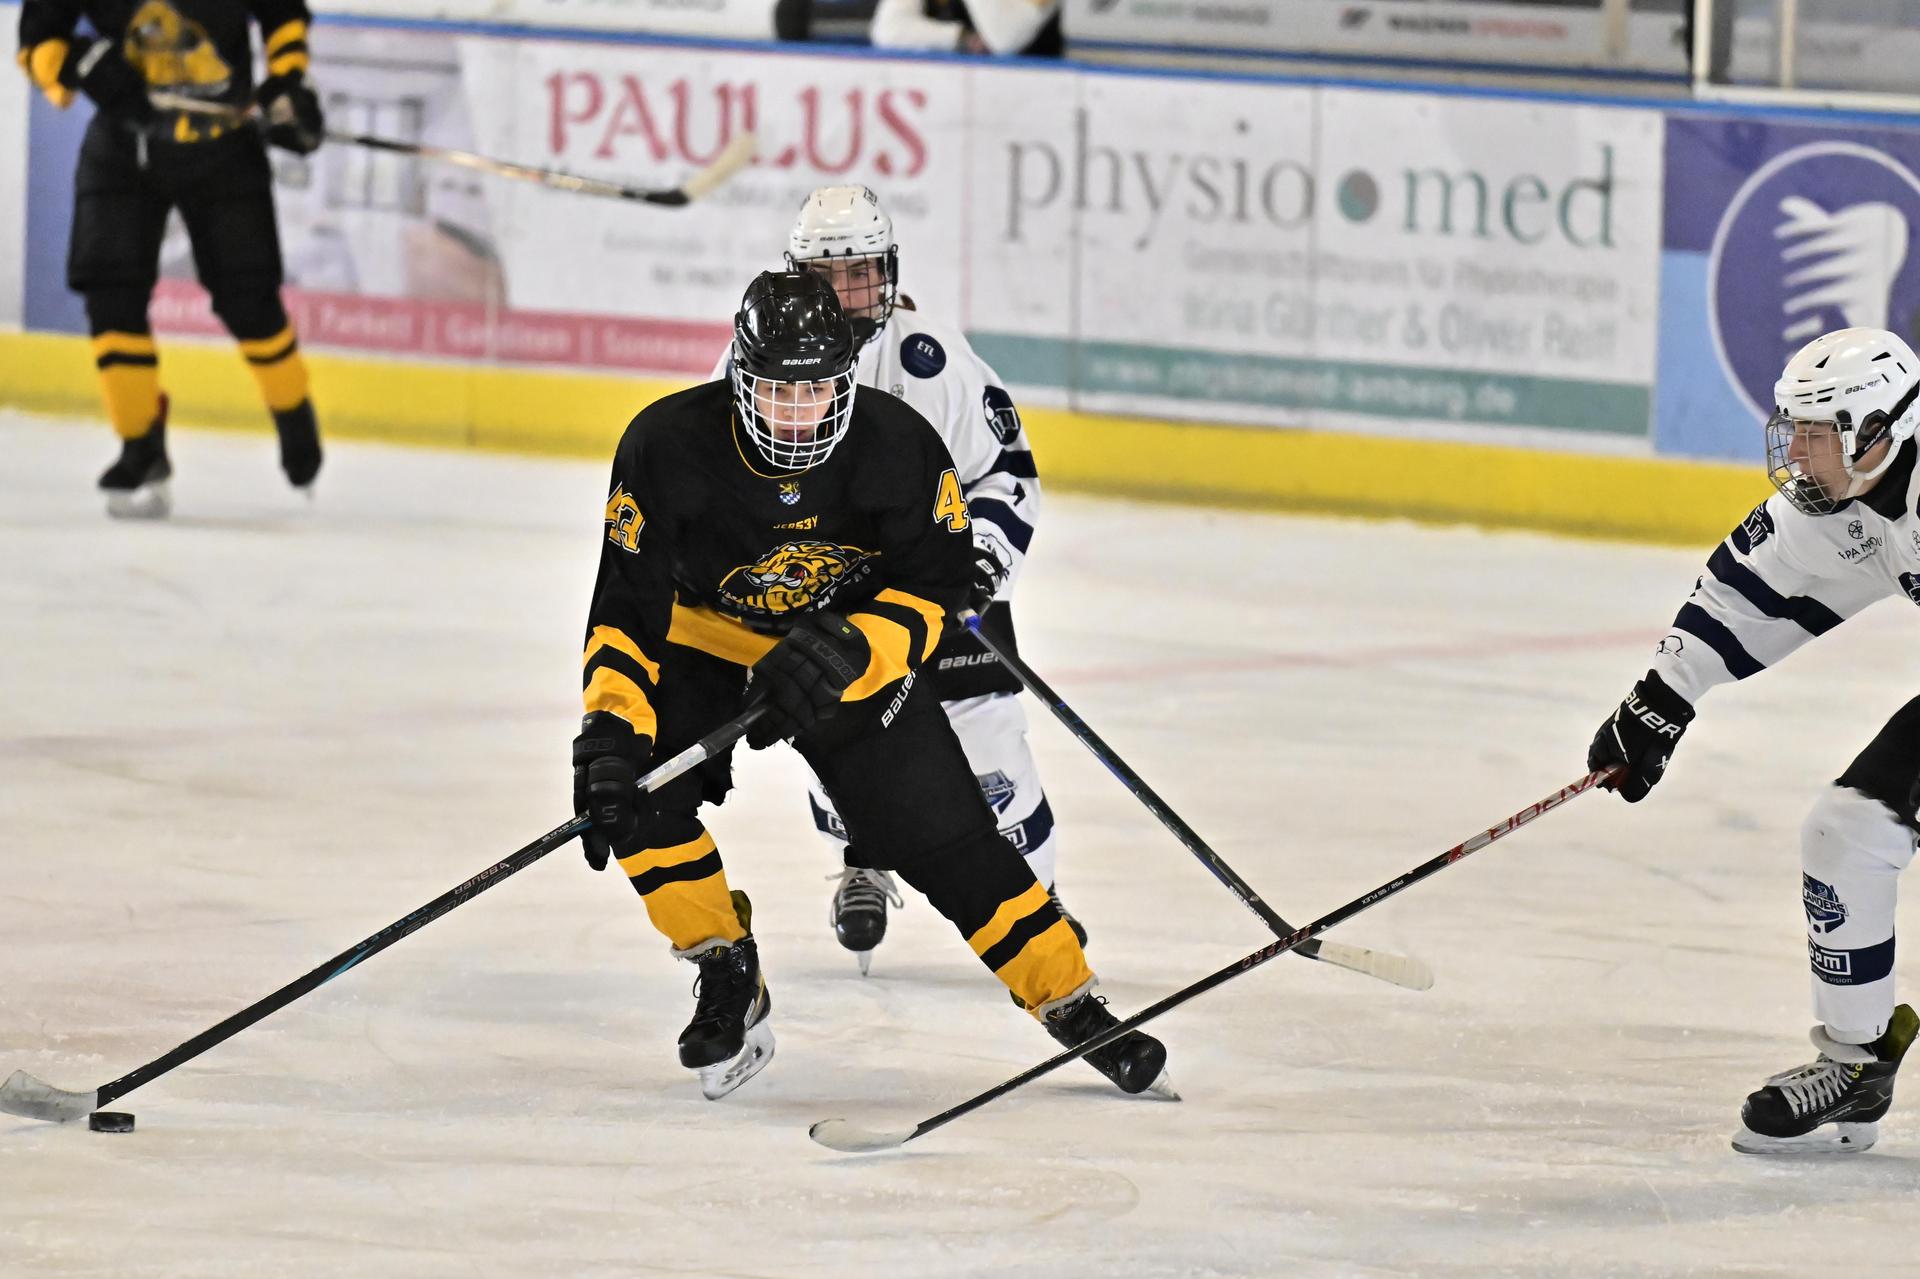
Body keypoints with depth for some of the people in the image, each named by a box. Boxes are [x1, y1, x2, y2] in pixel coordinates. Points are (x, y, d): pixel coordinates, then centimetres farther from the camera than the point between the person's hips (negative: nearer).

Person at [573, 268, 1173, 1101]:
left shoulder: (898, 445, -25)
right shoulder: (668, 446, -27)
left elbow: (938, 583, -14)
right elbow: (628, 605, -23)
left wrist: (852, 650, -33)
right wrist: (609, 725, -37)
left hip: (855, 657, 0)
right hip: (705, 647, 0)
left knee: (946, 837, -5)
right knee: (633, 787, -25)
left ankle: (1074, 1008, 10)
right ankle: (730, 989, -7)